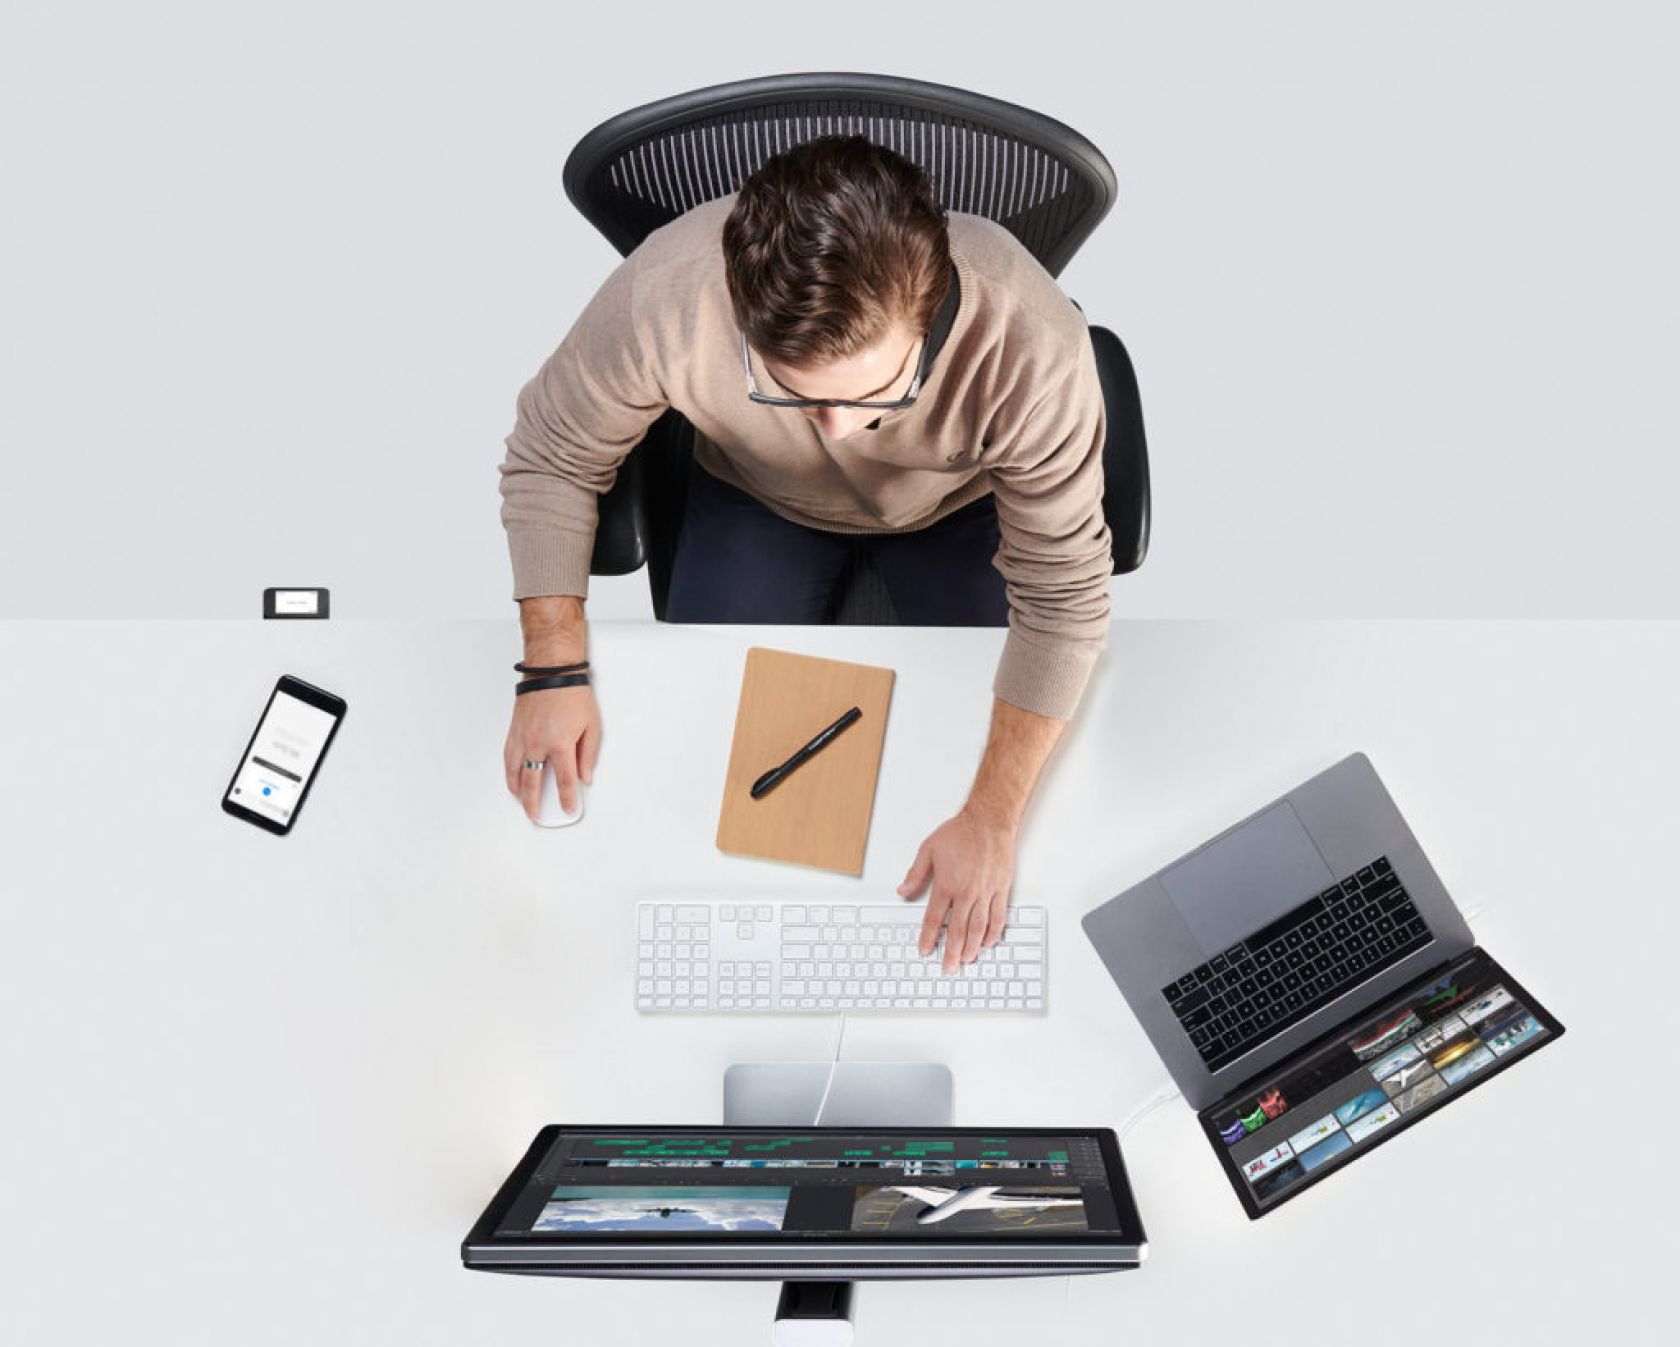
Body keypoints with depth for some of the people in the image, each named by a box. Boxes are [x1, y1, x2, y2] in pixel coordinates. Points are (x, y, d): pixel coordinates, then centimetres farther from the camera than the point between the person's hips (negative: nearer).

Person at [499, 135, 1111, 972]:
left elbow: (1061, 599, -29)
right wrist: (555, 670, -23)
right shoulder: (663, 295, -40)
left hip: (960, 498, -1)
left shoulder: (1033, 347, -42)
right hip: (757, 494, 1)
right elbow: (551, 456, -18)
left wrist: (992, 822, -27)